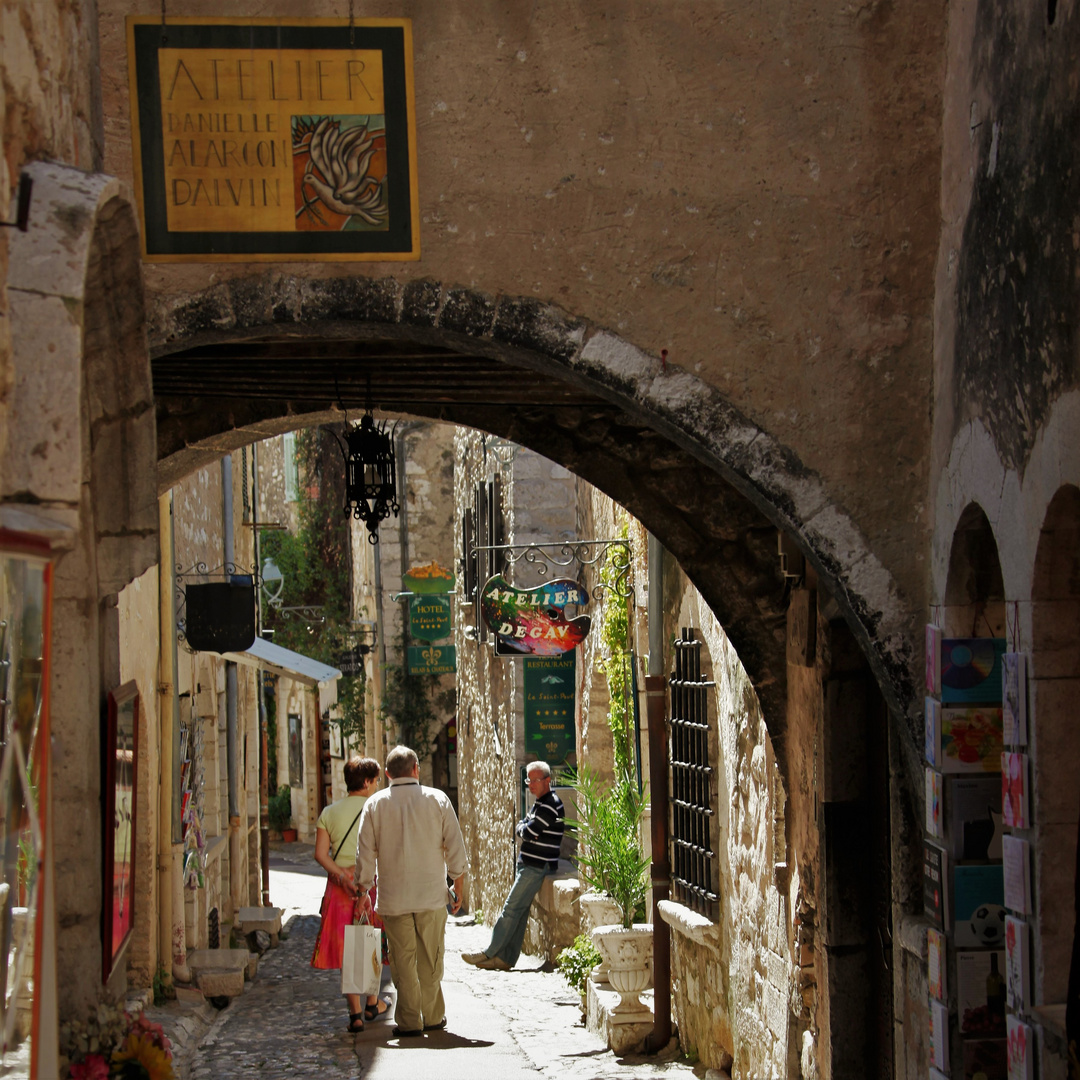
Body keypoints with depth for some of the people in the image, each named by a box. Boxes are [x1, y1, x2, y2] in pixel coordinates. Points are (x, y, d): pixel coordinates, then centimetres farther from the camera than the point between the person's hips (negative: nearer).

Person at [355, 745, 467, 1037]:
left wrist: (364, 890, 10)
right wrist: (458, 886, 9)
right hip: (432, 894, 0)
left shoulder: (375, 804, 0)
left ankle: (409, 1021, 5)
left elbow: (365, 852, 1)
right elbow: (456, 849, 0)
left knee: (403, 959, 5)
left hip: (393, 899, 0)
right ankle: (432, 1016, 18)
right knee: (430, 959, 11)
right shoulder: (437, 799, 0)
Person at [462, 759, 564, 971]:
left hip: (537, 866, -10)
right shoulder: (540, 803, 18)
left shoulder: (551, 806, -15)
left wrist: (525, 829, 2)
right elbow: (521, 828, 18)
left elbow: (528, 832, -17)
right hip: (529, 864, 10)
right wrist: (526, 830, -2)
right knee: (519, 913, 6)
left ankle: (490, 953, -5)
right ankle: (505, 958, 6)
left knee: (512, 909, -8)